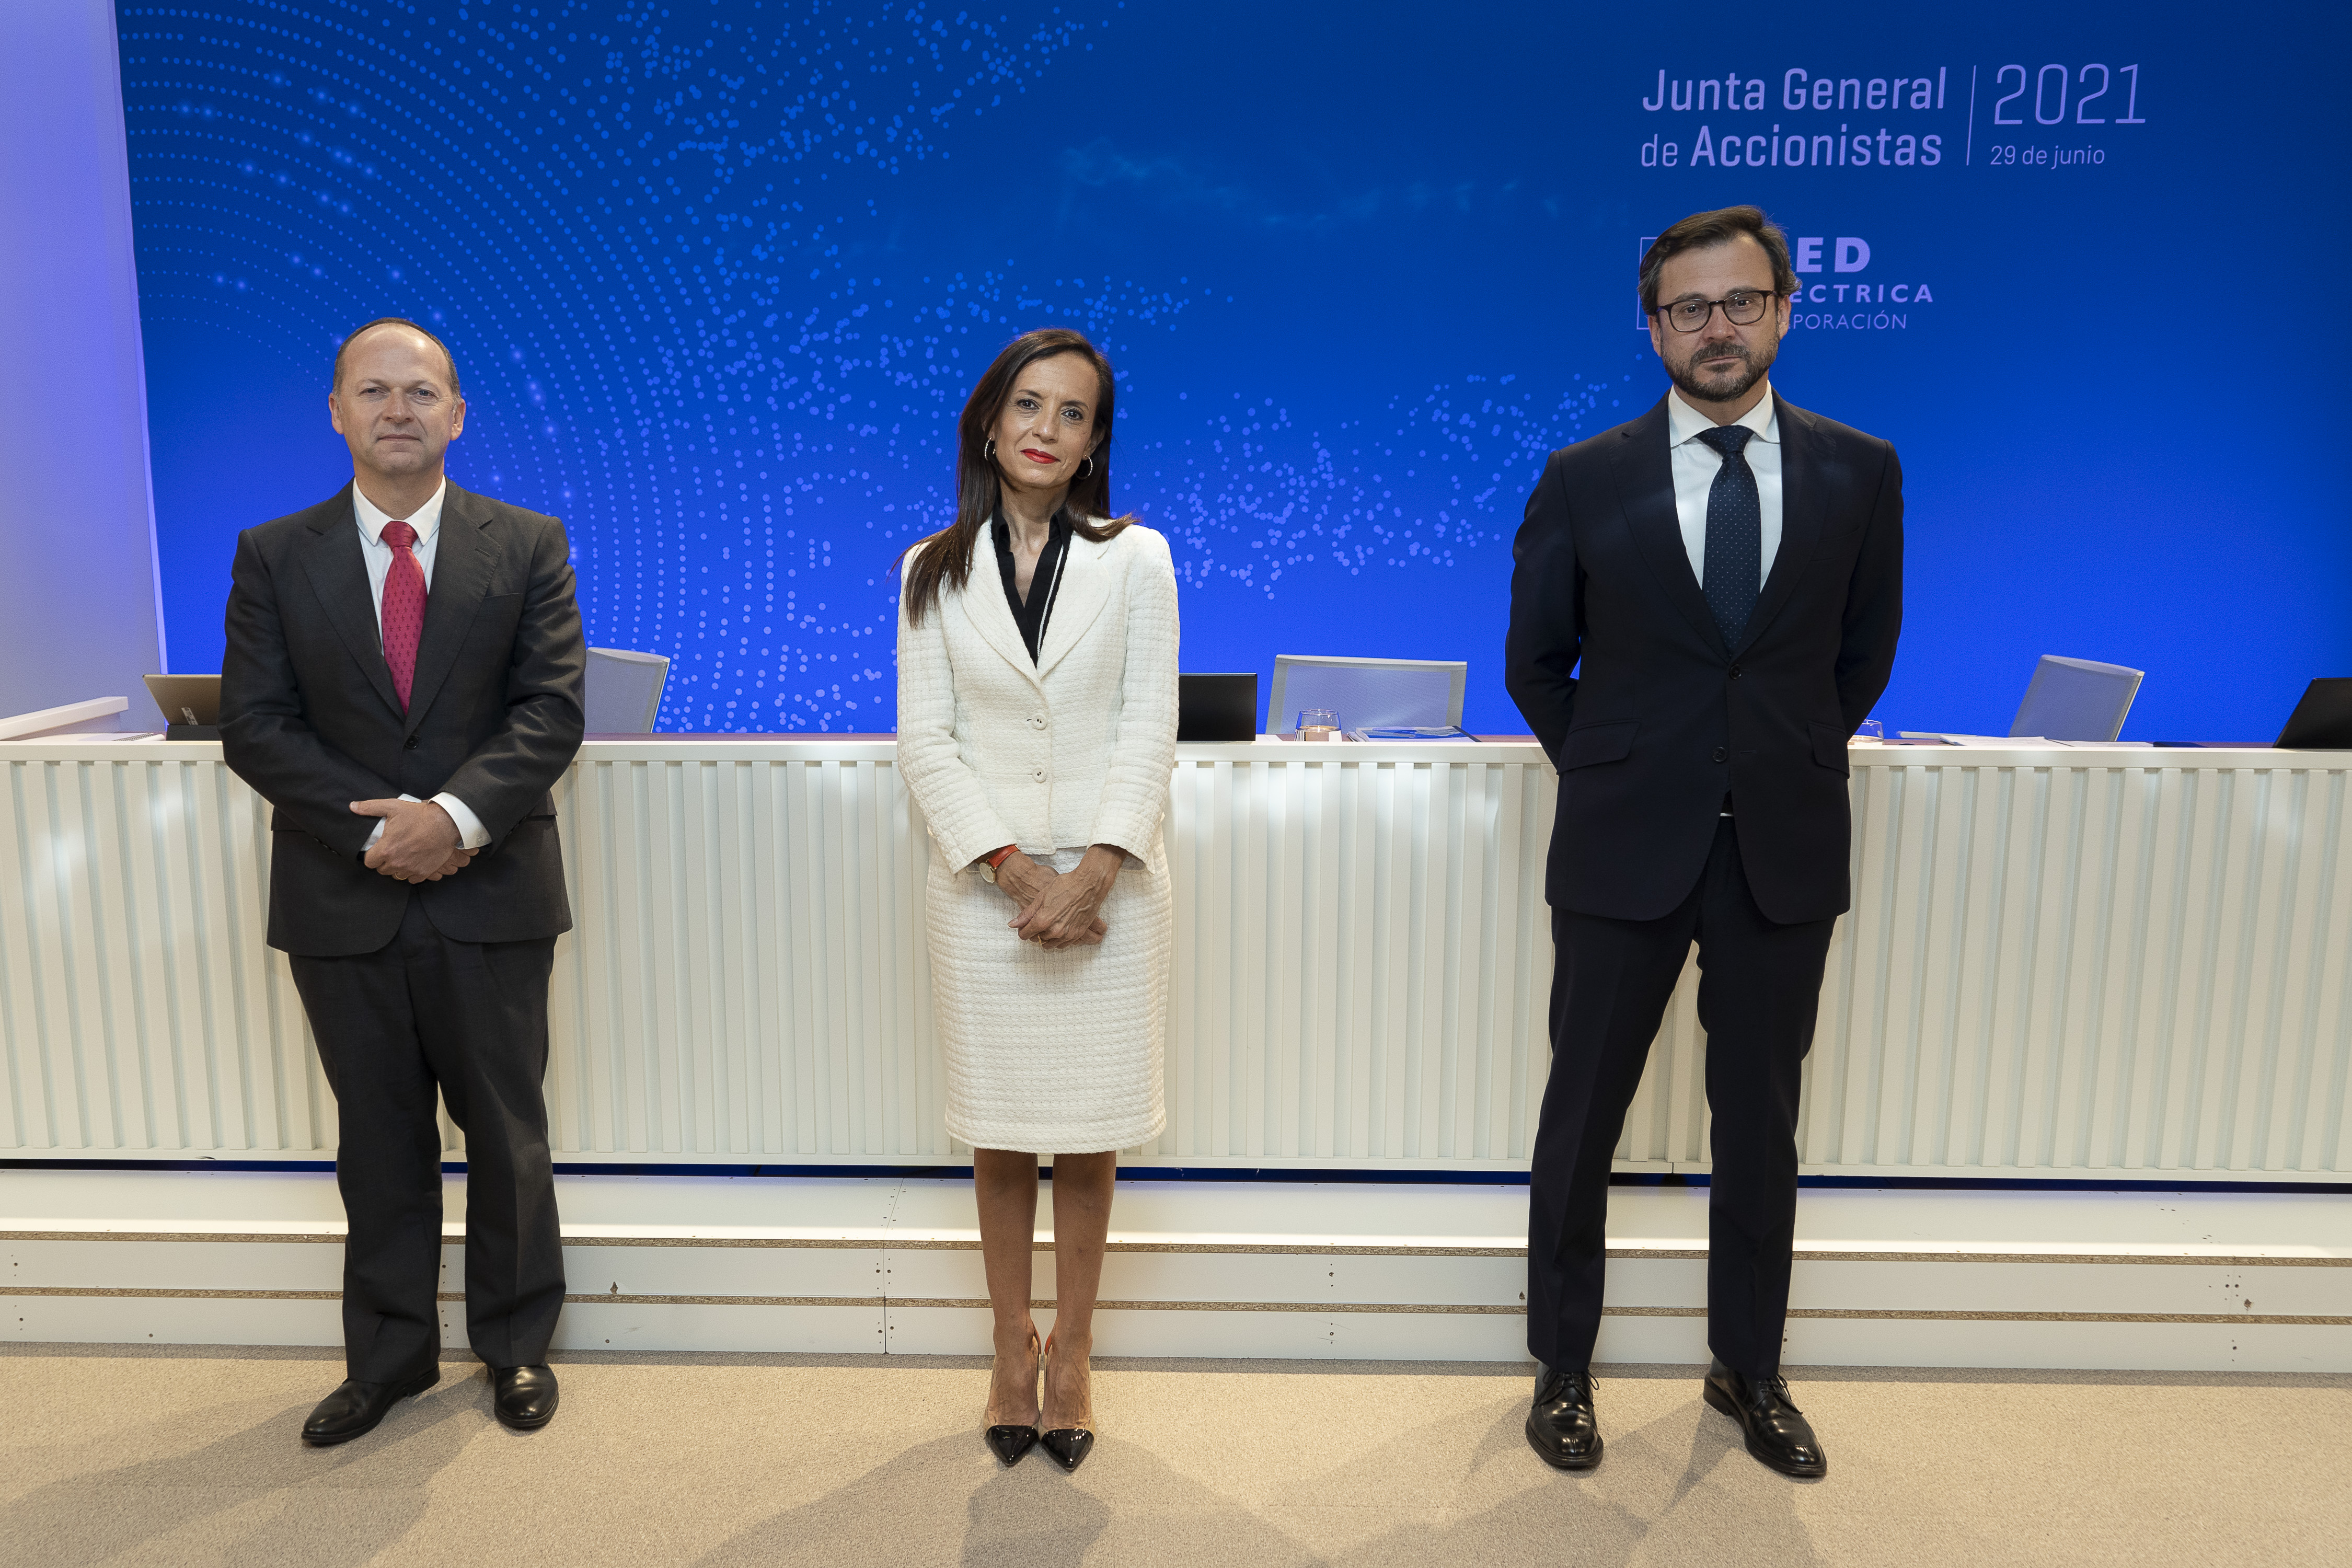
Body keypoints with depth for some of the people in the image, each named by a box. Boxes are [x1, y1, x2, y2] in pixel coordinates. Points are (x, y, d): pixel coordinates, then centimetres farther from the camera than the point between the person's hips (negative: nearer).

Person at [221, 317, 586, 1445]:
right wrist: (379, 827, -15)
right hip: (343, 903, 1)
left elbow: (550, 710, -7)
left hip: (490, 895, -1)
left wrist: (455, 815, -22)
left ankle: (516, 1343, 29)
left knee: (506, 1129, 10)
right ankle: (389, 1355, 31)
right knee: (379, 1138, 14)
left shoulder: (528, 546, 1)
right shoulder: (273, 557, 4)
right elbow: (254, 727, -3)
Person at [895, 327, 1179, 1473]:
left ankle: (1071, 1355, 22)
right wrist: (1015, 869, -11)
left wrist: (1093, 872, -14)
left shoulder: (1136, 560, 3)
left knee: (1088, 1134, 5)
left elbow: (1149, 732, -2)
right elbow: (925, 741, 0)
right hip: (983, 885, 1)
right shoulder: (934, 571, 6)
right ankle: (1011, 1349, 25)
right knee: (1000, 1132, 8)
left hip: (1107, 881, -1)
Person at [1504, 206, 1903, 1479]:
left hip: (1784, 850, 2)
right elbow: (1534, 662, 6)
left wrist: (1789, 764, 12)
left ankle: (1748, 1370, 32)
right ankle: (1563, 1367, 26)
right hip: (1625, 849, -1)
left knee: (1761, 1123, 13)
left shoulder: (1860, 473, 2)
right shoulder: (1584, 480, -2)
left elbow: (1863, 652, 12)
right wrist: (1615, 777, 7)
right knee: (1582, 1117, 8)